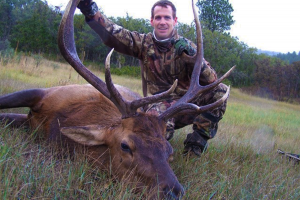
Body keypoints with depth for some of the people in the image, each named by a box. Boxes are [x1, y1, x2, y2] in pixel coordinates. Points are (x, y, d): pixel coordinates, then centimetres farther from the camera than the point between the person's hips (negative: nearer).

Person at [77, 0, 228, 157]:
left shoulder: (187, 46, -3)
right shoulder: (144, 43, 0)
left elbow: (211, 80, -13)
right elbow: (113, 35, -18)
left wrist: (193, 57, -29)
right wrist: (92, 13, -33)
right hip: (162, 105, -2)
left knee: (220, 90, -21)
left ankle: (198, 138, -8)